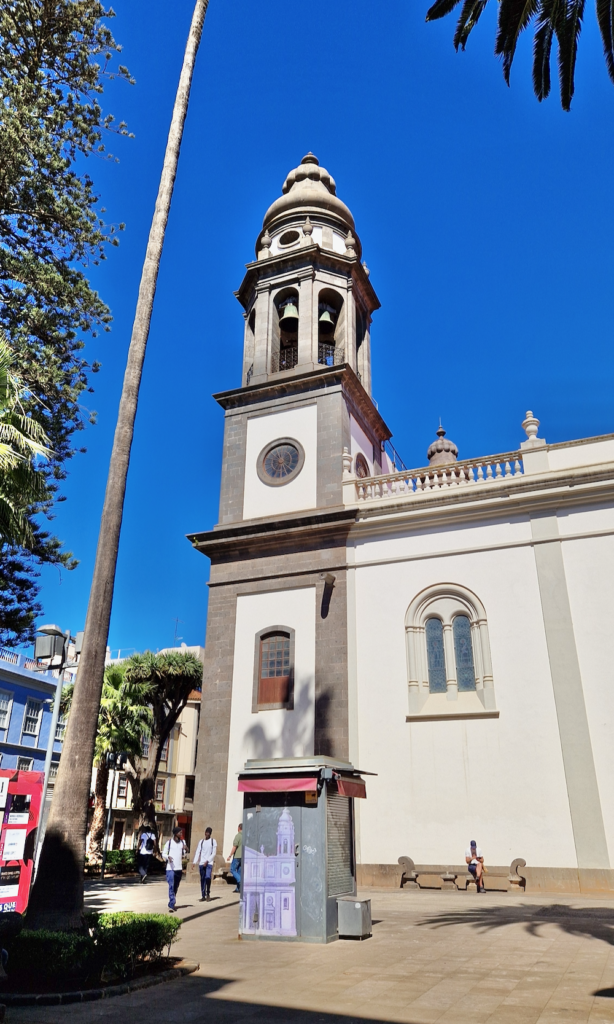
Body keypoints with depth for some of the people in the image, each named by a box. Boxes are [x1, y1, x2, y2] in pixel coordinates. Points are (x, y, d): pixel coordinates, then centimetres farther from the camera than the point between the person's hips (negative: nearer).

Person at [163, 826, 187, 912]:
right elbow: (164, 853, 0)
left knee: (176, 887, 10)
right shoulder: (169, 842, -4)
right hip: (170, 868, -5)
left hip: (179, 868, 5)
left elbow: (184, 854, 11)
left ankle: (171, 904, 21)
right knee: (171, 886, -13)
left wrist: (186, 849, -9)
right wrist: (168, 857, -19)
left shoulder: (182, 842, 8)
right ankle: (171, 906, -14)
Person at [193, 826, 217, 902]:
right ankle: (203, 896, 16)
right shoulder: (201, 841, 10)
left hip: (209, 863, -3)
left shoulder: (213, 841, 2)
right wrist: (195, 862, -8)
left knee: (208, 877, -19)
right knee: (202, 879, 5)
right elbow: (198, 852, 3)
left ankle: (208, 893, -2)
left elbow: (214, 853, -2)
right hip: (201, 863, 3)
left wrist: (207, 861, -11)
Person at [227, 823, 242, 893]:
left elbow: (234, 847, -17)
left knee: (232, 870, 4)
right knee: (239, 871, 11)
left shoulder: (238, 836, -12)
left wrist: (230, 856, -11)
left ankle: (240, 881, -14)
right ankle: (238, 888, 10)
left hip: (237, 856, -7)